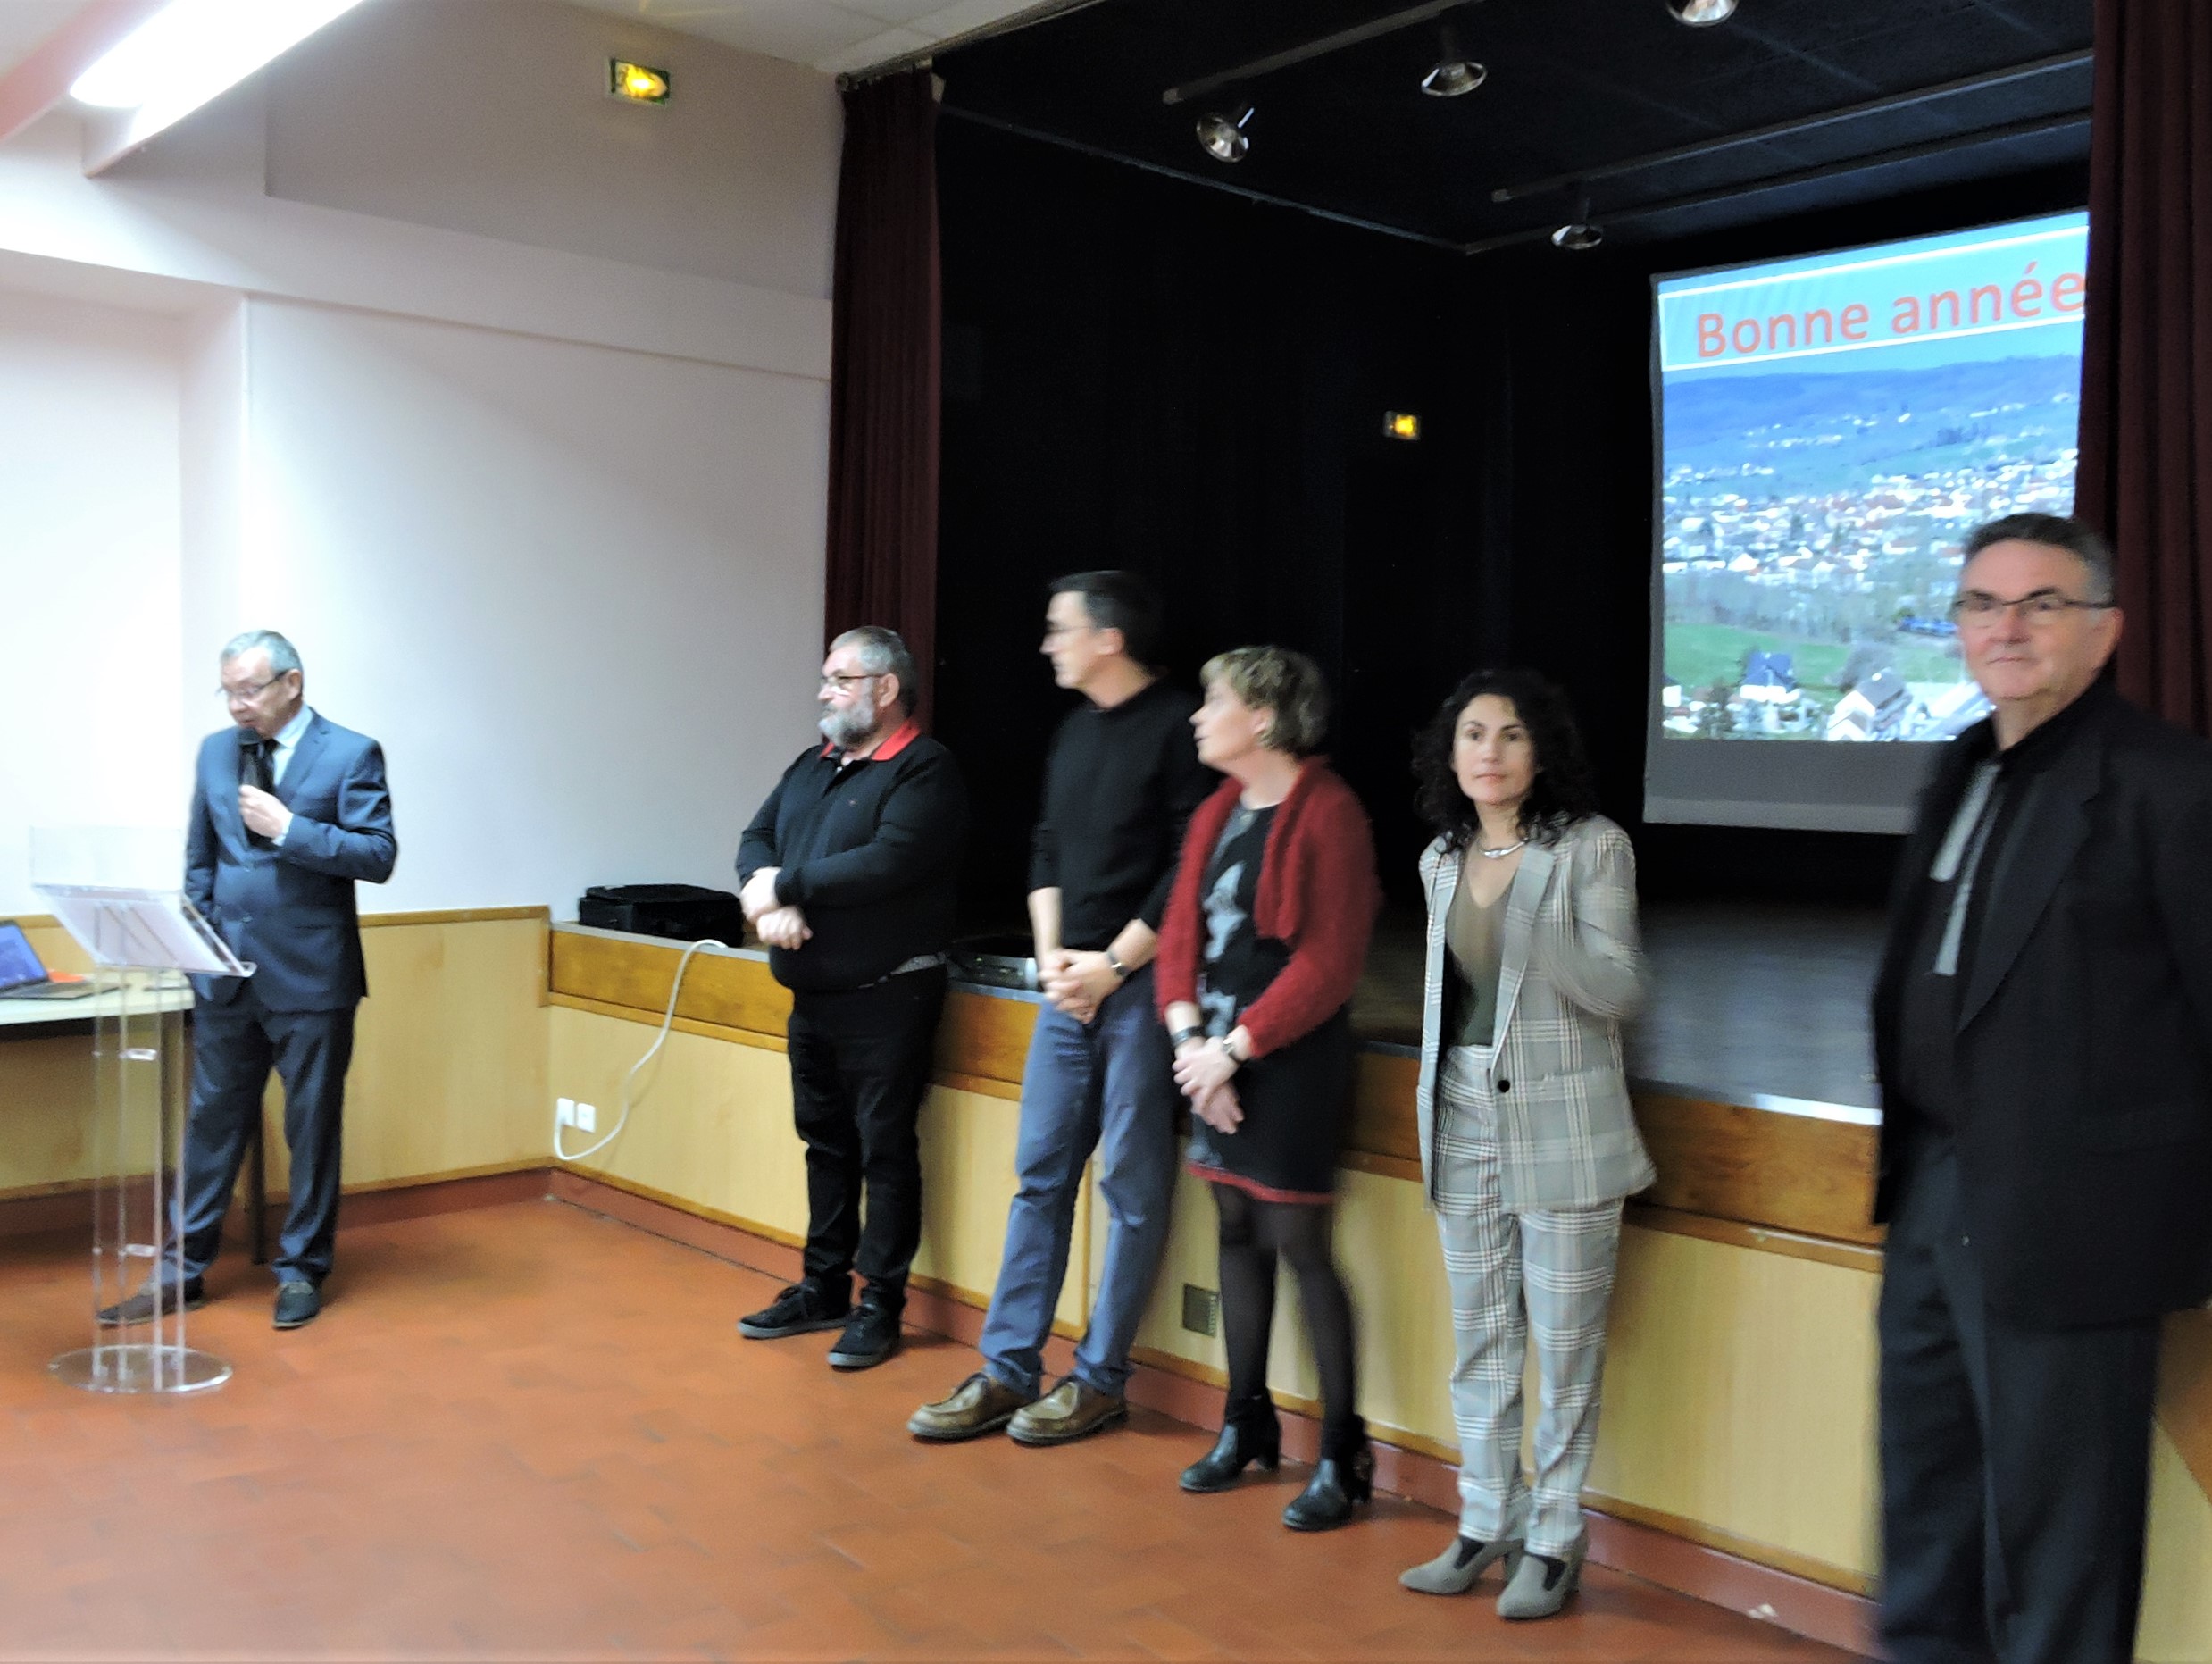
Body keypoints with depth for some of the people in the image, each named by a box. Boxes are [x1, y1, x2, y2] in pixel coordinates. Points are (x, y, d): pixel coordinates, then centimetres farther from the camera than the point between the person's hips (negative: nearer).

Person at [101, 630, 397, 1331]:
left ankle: (301, 1269, 19)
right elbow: (198, 859, 15)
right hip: (227, 975, 4)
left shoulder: (351, 755, -6)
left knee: (312, 1127, 6)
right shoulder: (215, 751, 10)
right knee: (212, 1120, 11)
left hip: (310, 977, -4)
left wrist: (288, 828, -20)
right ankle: (182, 1268, 21)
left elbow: (378, 856, -13)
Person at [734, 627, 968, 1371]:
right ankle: (823, 1287, 26)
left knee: (885, 1151, -1)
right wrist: (767, 899, -14)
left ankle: (880, 1305, 9)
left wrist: (784, 884, -15)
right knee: (825, 1143, 15)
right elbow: (757, 838, 10)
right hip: (812, 995, 8)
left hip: (887, 998, -8)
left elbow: (887, 863, -24)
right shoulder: (812, 765, 15)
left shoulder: (925, 770, -11)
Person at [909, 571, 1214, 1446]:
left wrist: (1113, 965, -13)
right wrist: (1052, 954, 2)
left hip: (1140, 981, -7)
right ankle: (1008, 1371, 16)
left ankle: (1099, 1379, 13)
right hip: (1069, 981, 7)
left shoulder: (1178, 727, -9)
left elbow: (1190, 867, -14)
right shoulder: (1076, 728, 14)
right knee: (1040, 1172, 8)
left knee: (1132, 1185, 2)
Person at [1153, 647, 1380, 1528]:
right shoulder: (1218, 811, 11)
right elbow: (1182, 927, 8)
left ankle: (1342, 1454, 11)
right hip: (1214, 1057, 7)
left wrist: (1236, 1046, -16)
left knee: (1299, 1244, -3)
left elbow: (1329, 961, -17)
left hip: (1292, 1060, -7)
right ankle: (1247, 1423, 28)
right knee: (1237, 1233, 14)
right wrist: (1190, 1037, -6)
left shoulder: (1328, 813, -12)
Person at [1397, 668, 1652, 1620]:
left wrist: (1530, 926, -24)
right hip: (1463, 1120, 5)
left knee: (1565, 1346, 3)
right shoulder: (1442, 860, 9)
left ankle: (1553, 1542, 16)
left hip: (1560, 1126, -5)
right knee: (1479, 1339, 12)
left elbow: (1619, 990, -12)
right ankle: (1485, 1527, 24)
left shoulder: (1591, 847, -7)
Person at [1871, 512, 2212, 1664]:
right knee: (1924, 1483, 22)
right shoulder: (1964, 766, 11)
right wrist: (1911, 1155, 16)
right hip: (1936, 1194, 8)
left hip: (2064, 1213, -8)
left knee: (2051, 1507, 6)